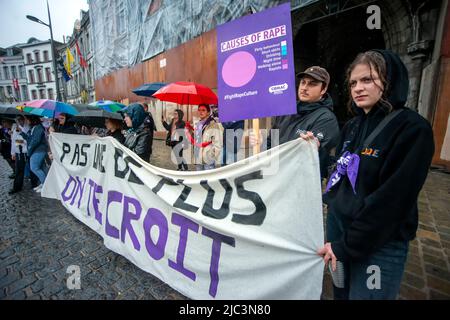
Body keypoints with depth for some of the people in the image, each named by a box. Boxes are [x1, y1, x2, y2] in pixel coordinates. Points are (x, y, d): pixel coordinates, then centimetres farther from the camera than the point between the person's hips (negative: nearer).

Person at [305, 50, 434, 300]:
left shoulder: (413, 129, -15)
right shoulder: (352, 126, 6)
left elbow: (392, 200, -20)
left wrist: (346, 245, -18)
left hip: (379, 244, -6)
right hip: (337, 224, 6)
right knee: (340, 294, 22)